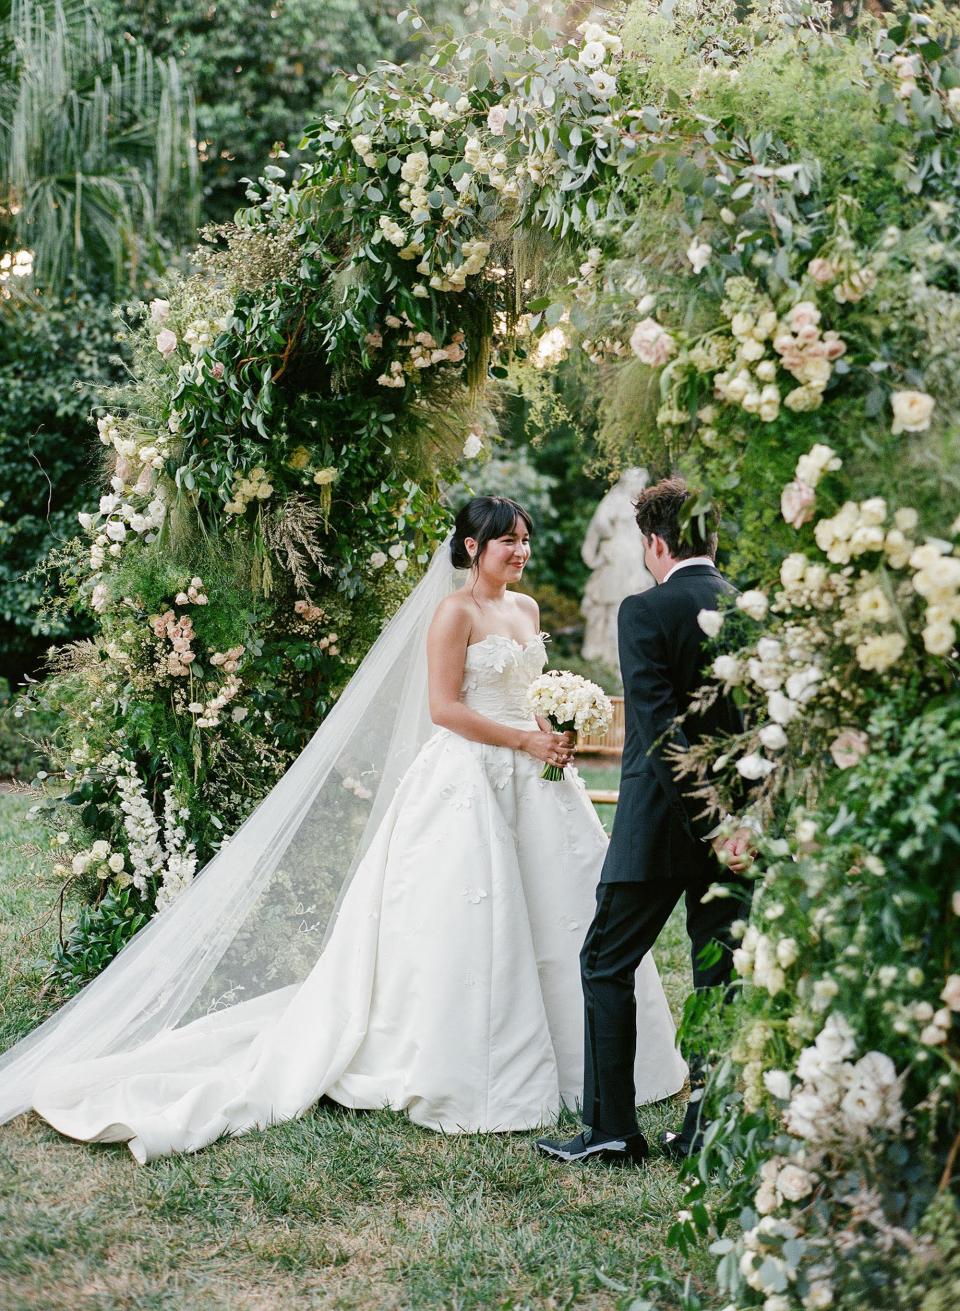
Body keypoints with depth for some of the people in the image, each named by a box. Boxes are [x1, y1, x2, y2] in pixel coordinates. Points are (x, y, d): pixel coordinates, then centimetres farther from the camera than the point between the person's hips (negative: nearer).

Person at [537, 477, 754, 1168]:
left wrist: (709, 826, -17)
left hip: (661, 822, -5)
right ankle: (710, 1130, 17)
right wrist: (744, 820, 8)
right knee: (721, 971, 12)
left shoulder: (644, 612, -11)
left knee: (607, 963, 8)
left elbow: (662, 729, -19)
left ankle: (612, 1129, 9)